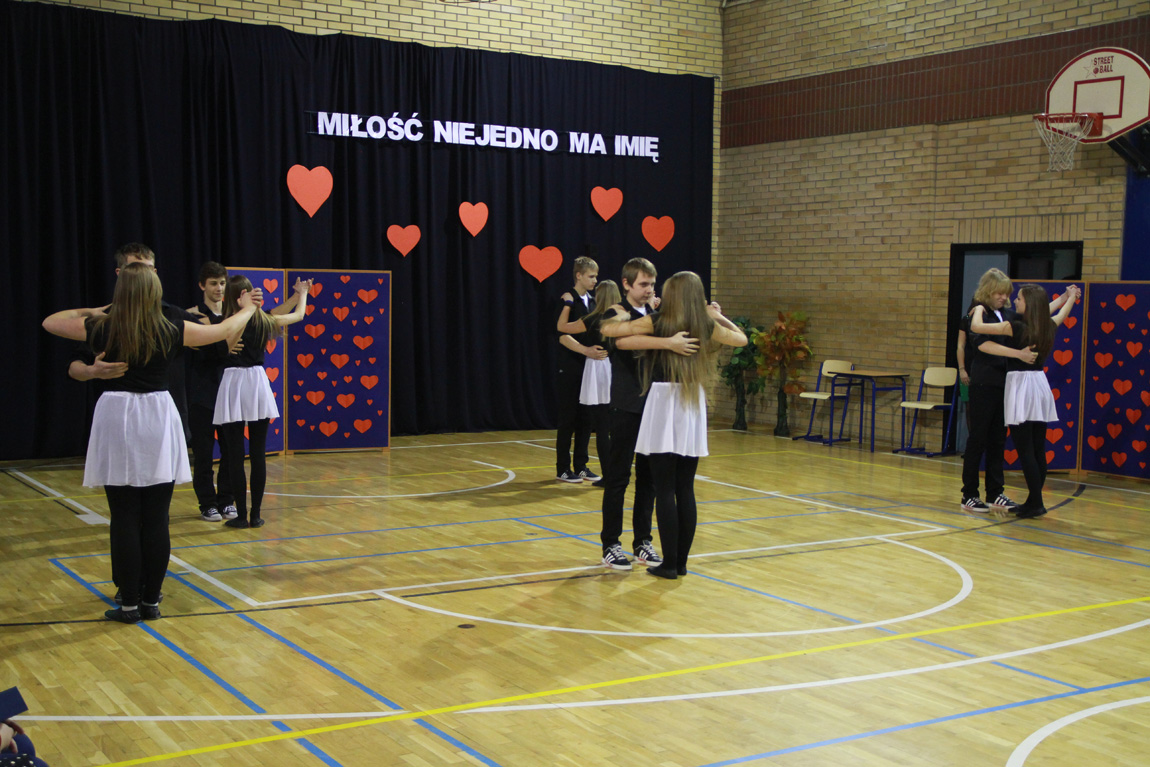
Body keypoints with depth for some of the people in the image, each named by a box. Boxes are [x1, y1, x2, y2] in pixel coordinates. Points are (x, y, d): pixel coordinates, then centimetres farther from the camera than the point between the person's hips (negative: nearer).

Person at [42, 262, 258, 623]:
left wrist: (90, 312, 25)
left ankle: (129, 603, 6)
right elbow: (225, 330, 11)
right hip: (158, 418, 1)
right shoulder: (172, 329, -3)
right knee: (157, 520, 5)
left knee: (124, 519, 3)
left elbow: (50, 321, 13)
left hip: (117, 417, 0)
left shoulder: (103, 329, -3)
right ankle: (151, 601, 11)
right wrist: (247, 309, 30)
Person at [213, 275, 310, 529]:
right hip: (258, 383, 3)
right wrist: (302, 293, 40)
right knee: (258, 454, 7)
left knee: (234, 455, 2)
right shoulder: (264, 321, 5)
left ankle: (241, 515, 2)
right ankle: (256, 515, 9)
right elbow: (299, 314, 21)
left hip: (232, 384, -2)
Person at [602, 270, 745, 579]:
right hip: (693, 407, 4)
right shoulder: (707, 326, 2)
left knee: (665, 490, 0)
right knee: (686, 490, 8)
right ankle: (682, 562, 13)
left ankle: (669, 563, 1)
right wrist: (718, 316, 29)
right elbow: (741, 338, 20)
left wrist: (620, 317, 15)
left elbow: (607, 329, -5)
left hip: (663, 406, -4)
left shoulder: (657, 323, -8)